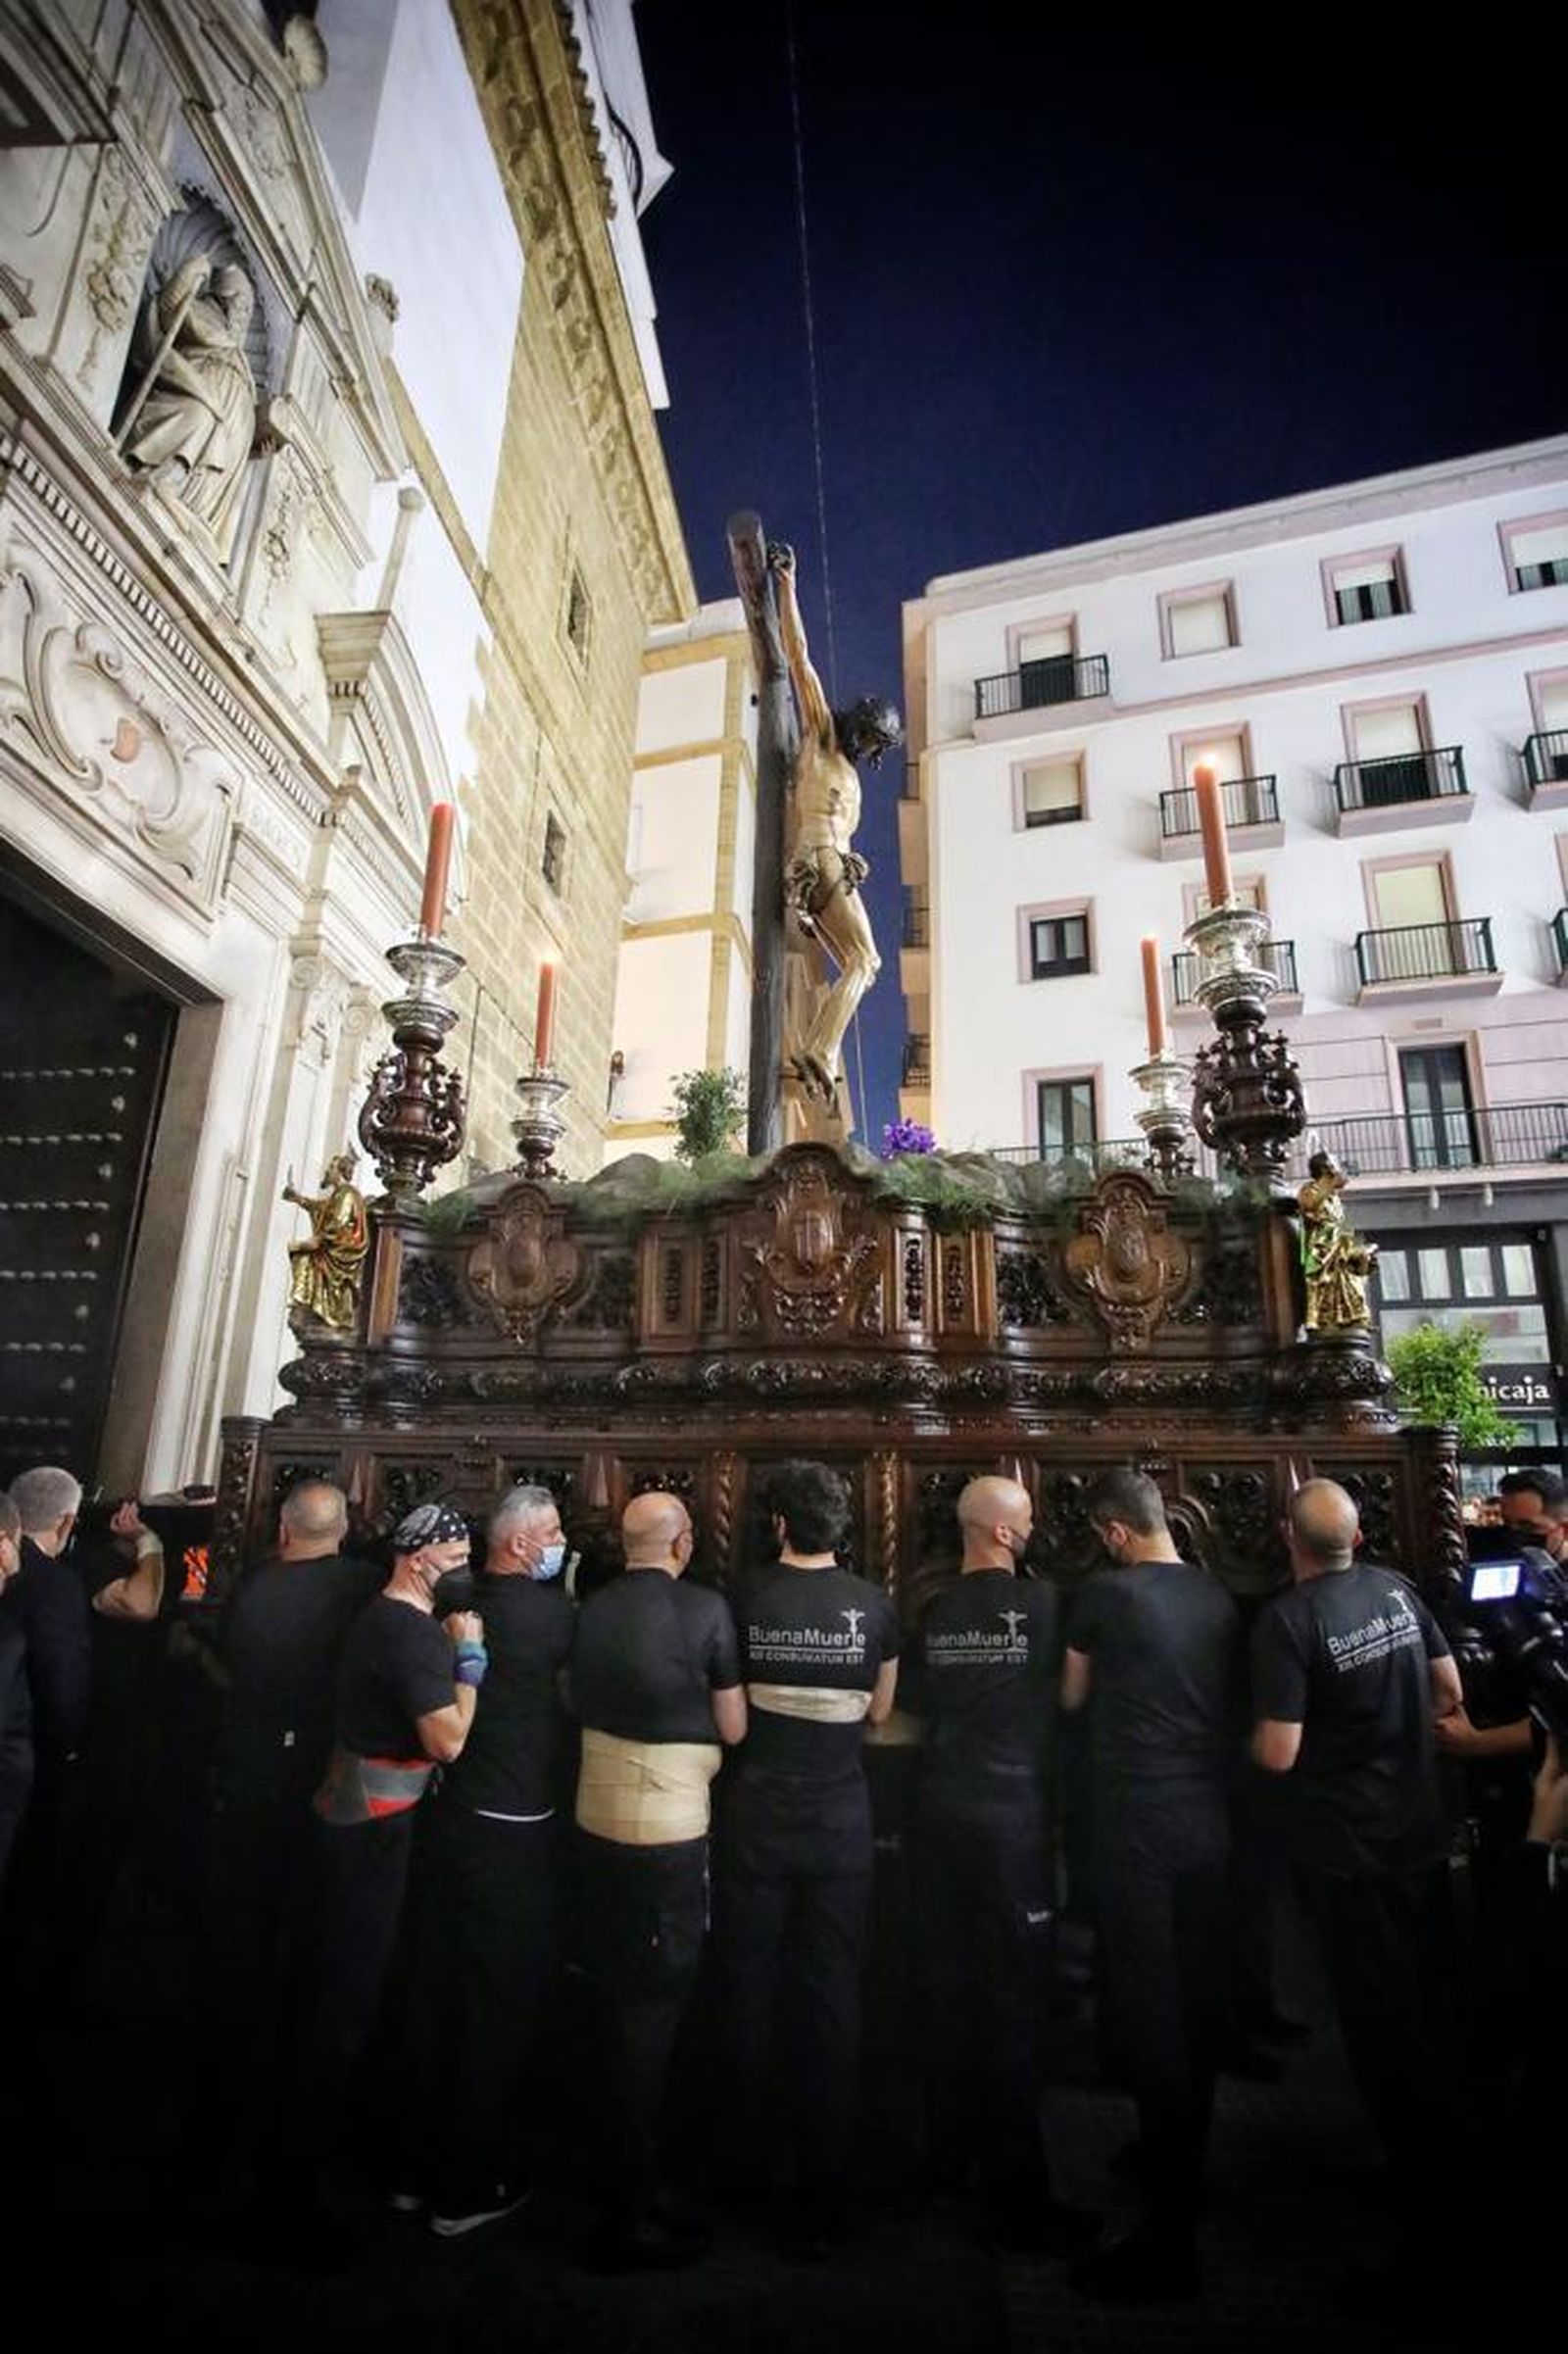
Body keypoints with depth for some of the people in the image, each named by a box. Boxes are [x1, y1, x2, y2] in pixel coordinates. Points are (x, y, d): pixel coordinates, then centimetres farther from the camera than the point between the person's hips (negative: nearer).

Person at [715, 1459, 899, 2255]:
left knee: (749, 1984, 17)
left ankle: (744, 2156, 35)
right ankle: (823, 2201, 18)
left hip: (757, 1815, 0)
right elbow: (879, 1712, 3)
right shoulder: (874, 1604, -7)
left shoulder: (745, 1599, -10)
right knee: (832, 1995, 10)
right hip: (841, 1821, 0)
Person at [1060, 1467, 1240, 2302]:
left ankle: (1168, 2237, 8)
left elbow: (1070, 1698, 0)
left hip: (1137, 1825, -6)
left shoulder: (1105, 1593, -14)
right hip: (1209, 1823, 6)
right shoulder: (1216, 1595, 1)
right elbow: (1227, 1701, 13)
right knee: (1196, 2007, 19)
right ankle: (1181, 2164, 38)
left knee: (1146, 2013, 2)